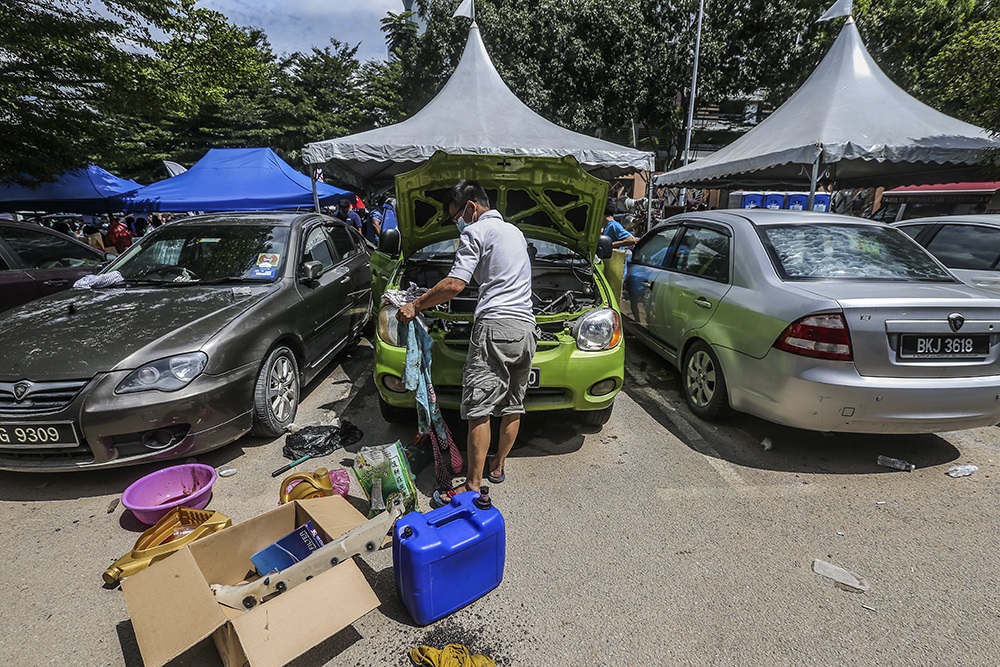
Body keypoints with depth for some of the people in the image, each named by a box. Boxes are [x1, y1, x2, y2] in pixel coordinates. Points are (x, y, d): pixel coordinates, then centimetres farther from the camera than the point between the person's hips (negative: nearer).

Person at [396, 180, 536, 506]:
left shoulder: (476, 232, -1)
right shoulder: (515, 232, 26)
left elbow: (455, 284, -11)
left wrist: (415, 305, -2)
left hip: (495, 325, -9)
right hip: (526, 327, 9)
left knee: (479, 408, -6)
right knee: (512, 405, 15)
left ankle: (473, 485, -1)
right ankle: (497, 466, 30)